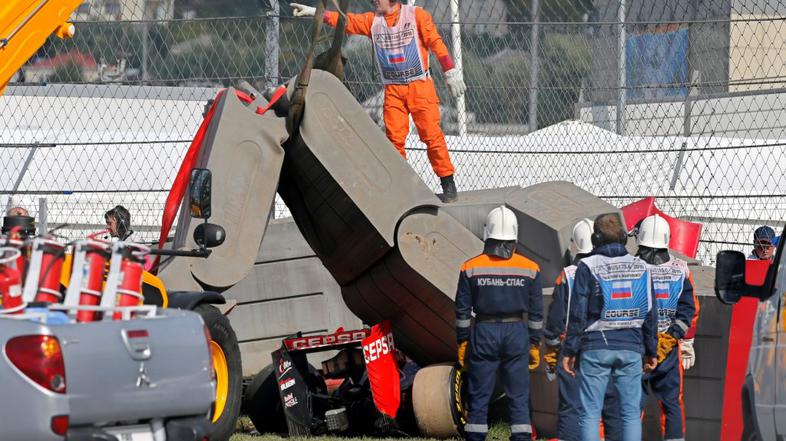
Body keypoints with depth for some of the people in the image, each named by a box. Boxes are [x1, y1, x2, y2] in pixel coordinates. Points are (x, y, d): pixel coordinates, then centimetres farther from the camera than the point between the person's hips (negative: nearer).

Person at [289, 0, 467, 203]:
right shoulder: (373, 20, 9)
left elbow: (435, 42, -4)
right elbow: (346, 21, 4)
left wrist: (450, 71, -8)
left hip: (420, 86, -4)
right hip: (393, 89, 4)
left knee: (431, 134, -8)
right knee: (394, 137, -5)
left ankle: (448, 183, -2)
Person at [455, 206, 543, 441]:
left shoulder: (471, 268, -2)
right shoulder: (530, 269, 0)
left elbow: (462, 310, 0)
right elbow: (536, 312, 4)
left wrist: (462, 342, 8)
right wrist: (534, 345, 11)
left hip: (483, 334, 0)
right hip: (517, 333, 0)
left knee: (479, 397, 5)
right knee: (519, 398, 4)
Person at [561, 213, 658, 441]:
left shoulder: (587, 267, -5)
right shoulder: (640, 267, 6)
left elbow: (577, 314, -5)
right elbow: (650, 314, 10)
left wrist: (569, 350, 1)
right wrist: (651, 351, 18)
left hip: (596, 347, -3)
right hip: (631, 348, 3)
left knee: (590, 413, 0)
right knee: (631, 412, 5)